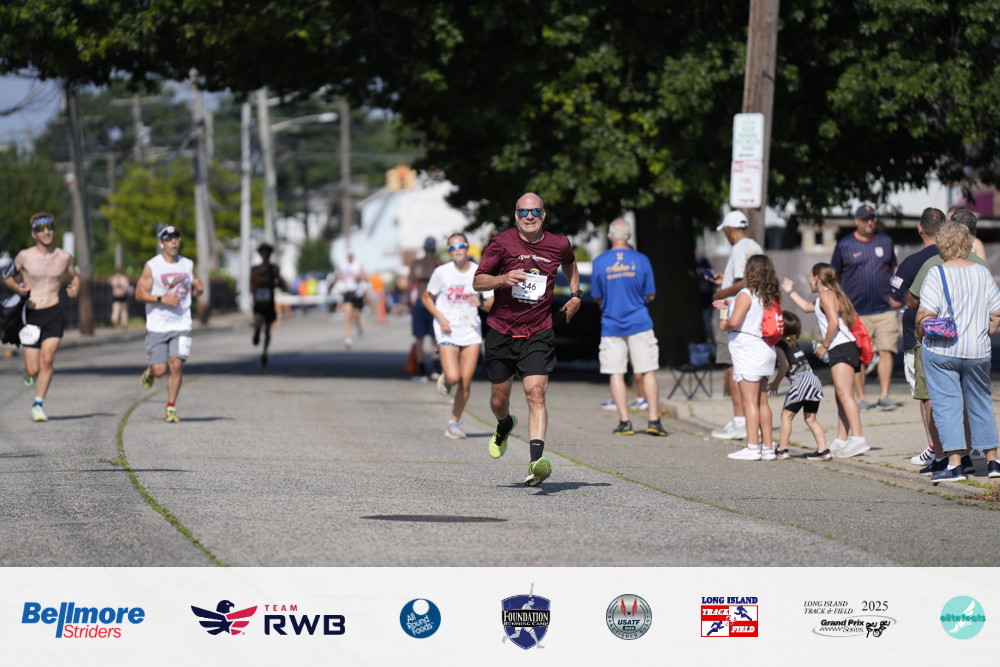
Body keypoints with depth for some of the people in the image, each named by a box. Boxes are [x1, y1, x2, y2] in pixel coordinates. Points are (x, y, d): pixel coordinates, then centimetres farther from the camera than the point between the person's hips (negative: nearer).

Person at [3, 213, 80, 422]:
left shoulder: (64, 257, 4)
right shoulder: (24, 256, -2)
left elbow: (74, 276, 22)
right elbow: (8, 277, 10)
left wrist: (74, 289, 0)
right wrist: (18, 288, -12)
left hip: (54, 313, 1)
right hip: (31, 315, -1)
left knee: (47, 359, -16)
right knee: (33, 369, -2)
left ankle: (38, 404, -5)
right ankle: (29, 371, 36)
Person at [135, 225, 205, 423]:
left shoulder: (188, 265, 10)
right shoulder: (152, 266, -3)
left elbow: (195, 292, 21)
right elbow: (139, 294, -6)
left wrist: (198, 289, -3)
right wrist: (162, 299, -18)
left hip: (181, 325, 2)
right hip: (157, 326, -2)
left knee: (176, 365, -11)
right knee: (160, 370, -6)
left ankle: (171, 408, 0)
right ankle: (149, 371, 31)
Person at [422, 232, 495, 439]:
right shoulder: (442, 272, -7)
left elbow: (492, 305, 2)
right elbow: (427, 298, 4)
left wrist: (481, 303, -21)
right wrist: (440, 317, -11)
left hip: (471, 330, 2)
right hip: (448, 331, -2)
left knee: (466, 381, -1)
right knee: (453, 378, -18)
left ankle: (455, 422, 15)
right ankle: (444, 379, 19)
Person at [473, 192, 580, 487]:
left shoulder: (558, 245, 0)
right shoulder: (502, 243, -6)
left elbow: (569, 263, 26)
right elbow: (477, 281, -5)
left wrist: (576, 295, 16)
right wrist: (503, 279, -22)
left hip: (538, 335, -1)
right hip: (501, 332, 1)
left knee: (535, 393, -19)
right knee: (499, 399, 13)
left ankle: (536, 461, -29)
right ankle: (504, 426, 50)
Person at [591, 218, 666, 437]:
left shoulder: (600, 262, -3)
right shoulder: (641, 260, -3)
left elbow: (597, 298, 3)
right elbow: (650, 295, 2)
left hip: (611, 325, 0)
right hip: (639, 324, 0)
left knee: (616, 373, 4)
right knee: (648, 371, 4)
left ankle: (624, 421, 0)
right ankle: (654, 419, -1)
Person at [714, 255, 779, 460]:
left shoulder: (746, 294, -13)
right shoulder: (769, 296, 11)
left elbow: (735, 321, -25)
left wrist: (724, 325, -4)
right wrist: (731, 304, 30)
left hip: (747, 351, -8)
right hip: (765, 349, 8)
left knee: (749, 401, -6)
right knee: (762, 401, 13)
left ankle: (752, 447, -8)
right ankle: (767, 446, 13)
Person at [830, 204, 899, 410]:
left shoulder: (885, 241, 12)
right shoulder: (844, 245, 2)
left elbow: (893, 270, 23)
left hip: (884, 309, 2)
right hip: (856, 311, -2)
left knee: (886, 351, -8)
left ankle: (884, 395, -3)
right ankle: (861, 398, 8)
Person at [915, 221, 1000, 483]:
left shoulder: (937, 274, -10)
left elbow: (925, 314, -15)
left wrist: (920, 334, 3)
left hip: (941, 351, -4)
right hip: (978, 352, 4)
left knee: (946, 405, -2)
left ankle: (954, 463, -10)